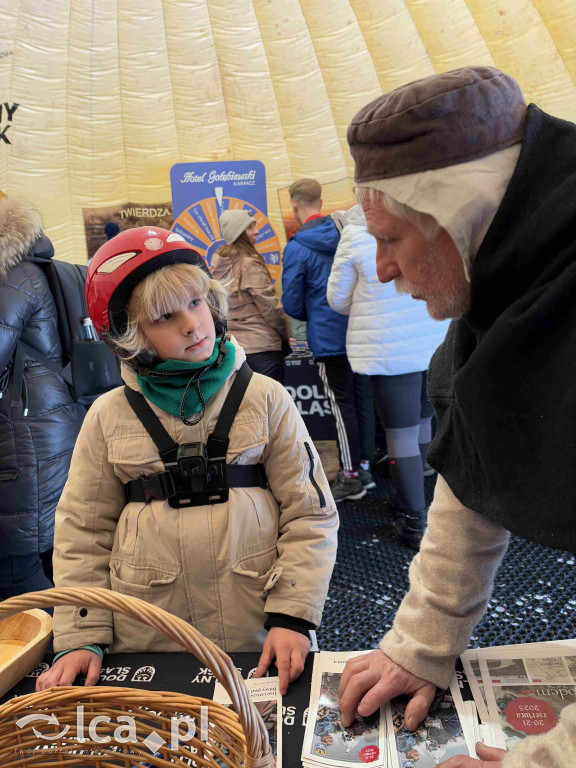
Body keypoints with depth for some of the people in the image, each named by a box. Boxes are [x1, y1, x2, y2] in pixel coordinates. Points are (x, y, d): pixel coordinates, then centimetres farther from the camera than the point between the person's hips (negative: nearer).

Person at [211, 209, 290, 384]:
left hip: (230, 344, 8)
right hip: (261, 347, -8)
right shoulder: (250, 264, -11)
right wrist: (286, 335, 3)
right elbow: (270, 306, -10)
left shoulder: (217, 263, 10)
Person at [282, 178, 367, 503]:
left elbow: (292, 304, -7)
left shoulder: (296, 248, -11)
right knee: (361, 397, 14)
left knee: (342, 404, 1)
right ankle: (364, 465, 27)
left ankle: (351, 478, 10)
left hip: (328, 337, -5)